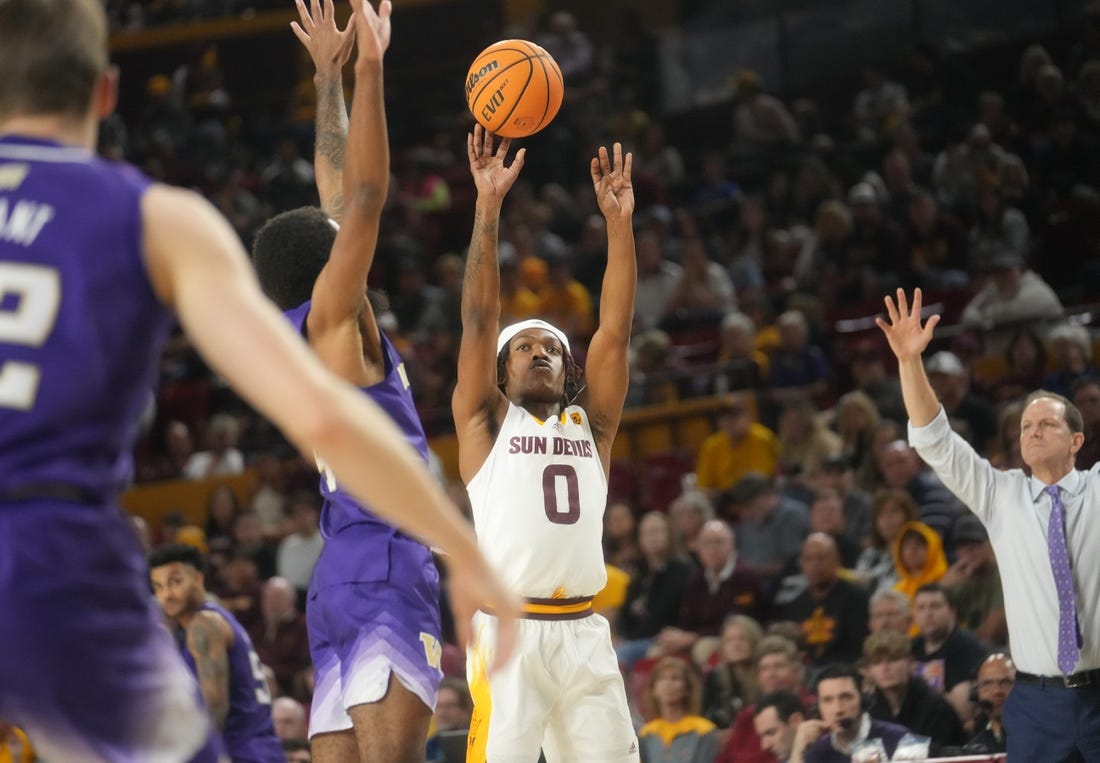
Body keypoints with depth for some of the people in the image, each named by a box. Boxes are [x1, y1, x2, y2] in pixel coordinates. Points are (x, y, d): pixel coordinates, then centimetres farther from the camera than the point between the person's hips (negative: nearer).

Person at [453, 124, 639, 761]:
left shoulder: (590, 425, 18)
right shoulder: (486, 422, 11)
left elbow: (615, 331, 9)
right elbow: (479, 319, 1)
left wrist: (620, 223, 2)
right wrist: (488, 207, -7)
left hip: (584, 633, 4)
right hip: (510, 630, -4)